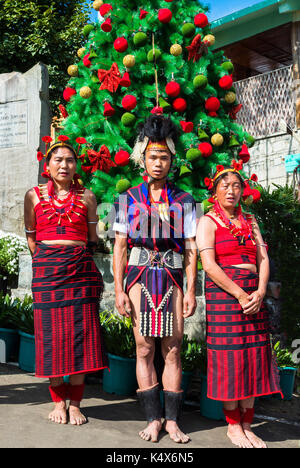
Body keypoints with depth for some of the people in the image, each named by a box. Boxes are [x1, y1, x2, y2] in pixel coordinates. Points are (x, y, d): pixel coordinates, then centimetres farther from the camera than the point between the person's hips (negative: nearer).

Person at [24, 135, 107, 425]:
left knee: (80, 333, -1)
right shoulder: (34, 195, 9)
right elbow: (31, 237, 13)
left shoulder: (86, 196, 10)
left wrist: (79, 259, 8)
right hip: (47, 270, 0)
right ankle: (59, 402, 16)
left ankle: (75, 404, 10)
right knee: (52, 334, 1)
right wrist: (47, 261, 10)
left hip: (81, 270, 0)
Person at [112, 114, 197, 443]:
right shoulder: (128, 199, 7)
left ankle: (172, 420, 10)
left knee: (172, 349, 1)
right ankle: (154, 418, 11)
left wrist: (191, 289, -1)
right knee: (144, 348, 1)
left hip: (172, 279, 0)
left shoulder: (184, 201, 8)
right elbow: (119, 246, 4)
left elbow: (191, 248, 6)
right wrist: (119, 289, -3)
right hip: (140, 277, 0)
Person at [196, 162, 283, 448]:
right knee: (230, 358, -3)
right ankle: (233, 426, 10)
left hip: (254, 293, 5)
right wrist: (240, 294, -16)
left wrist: (260, 292, -7)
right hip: (223, 293, -5)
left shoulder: (250, 222, 17)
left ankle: (247, 425, 15)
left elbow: (263, 260, 10)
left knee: (253, 358, 5)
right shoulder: (208, 222, 1)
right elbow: (209, 265, -11)